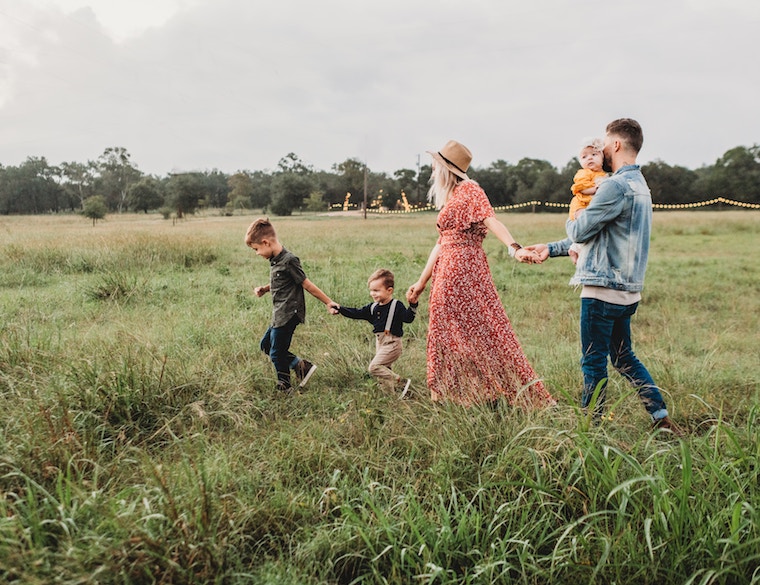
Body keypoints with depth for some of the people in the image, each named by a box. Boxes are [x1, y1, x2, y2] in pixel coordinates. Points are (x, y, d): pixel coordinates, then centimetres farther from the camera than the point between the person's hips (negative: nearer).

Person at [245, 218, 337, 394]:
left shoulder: (288, 261, -21)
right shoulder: (275, 260, 8)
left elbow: (307, 285, -15)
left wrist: (328, 302, -11)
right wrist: (264, 289, 5)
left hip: (288, 315, -10)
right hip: (280, 315, 10)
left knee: (277, 353, 2)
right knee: (266, 345, 19)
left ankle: (285, 387, 22)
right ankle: (302, 365, 17)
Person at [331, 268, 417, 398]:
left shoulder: (397, 306, -10)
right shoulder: (373, 307, 9)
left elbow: (408, 318, -19)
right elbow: (356, 313, 12)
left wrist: (413, 305, -34)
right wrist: (340, 309, 4)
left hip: (392, 343, -8)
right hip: (379, 343, 8)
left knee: (374, 367, -17)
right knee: (384, 369, 12)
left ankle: (402, 383, -12)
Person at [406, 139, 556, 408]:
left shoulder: (469, 190, -5)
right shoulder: (448, 199, 20)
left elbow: (491, 220, -21)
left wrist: (514, 248, -38)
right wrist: (422, 282, 23)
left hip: (465, 271, -9)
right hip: (447, 274, 9)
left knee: (482, 330, -7)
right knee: (448, 336, 10)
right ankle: (454, 397, 18)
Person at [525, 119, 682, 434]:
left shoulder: (617, 186, -17)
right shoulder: (639, 185, 17)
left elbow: (580, 231, -14)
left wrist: (571, 221, 11)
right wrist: (551, 248, 20)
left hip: (603, 289, -10)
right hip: (626, 290, 10)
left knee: (593, 362, 2)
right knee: (624, 358, 19)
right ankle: (662, 417, 21)